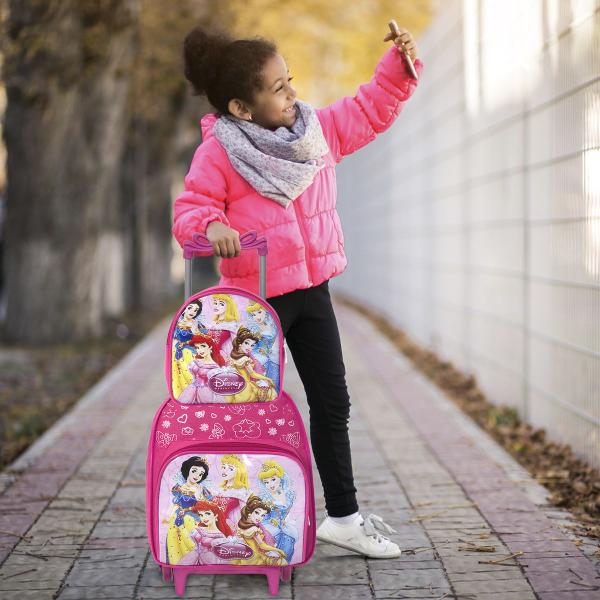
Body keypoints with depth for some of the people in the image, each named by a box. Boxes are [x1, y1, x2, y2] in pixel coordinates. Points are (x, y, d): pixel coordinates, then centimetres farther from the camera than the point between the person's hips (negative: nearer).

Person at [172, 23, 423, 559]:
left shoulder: (319, 128, 3)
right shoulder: (218, 154, -14)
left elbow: (371, 110, 14)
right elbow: (190, 208, -13)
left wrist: (400, 63, 2)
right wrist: (212, 225, -34)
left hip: (312, 291, 6)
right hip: (256, 297, -6)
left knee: (333, 403, 11)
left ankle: (344, 516, 23)